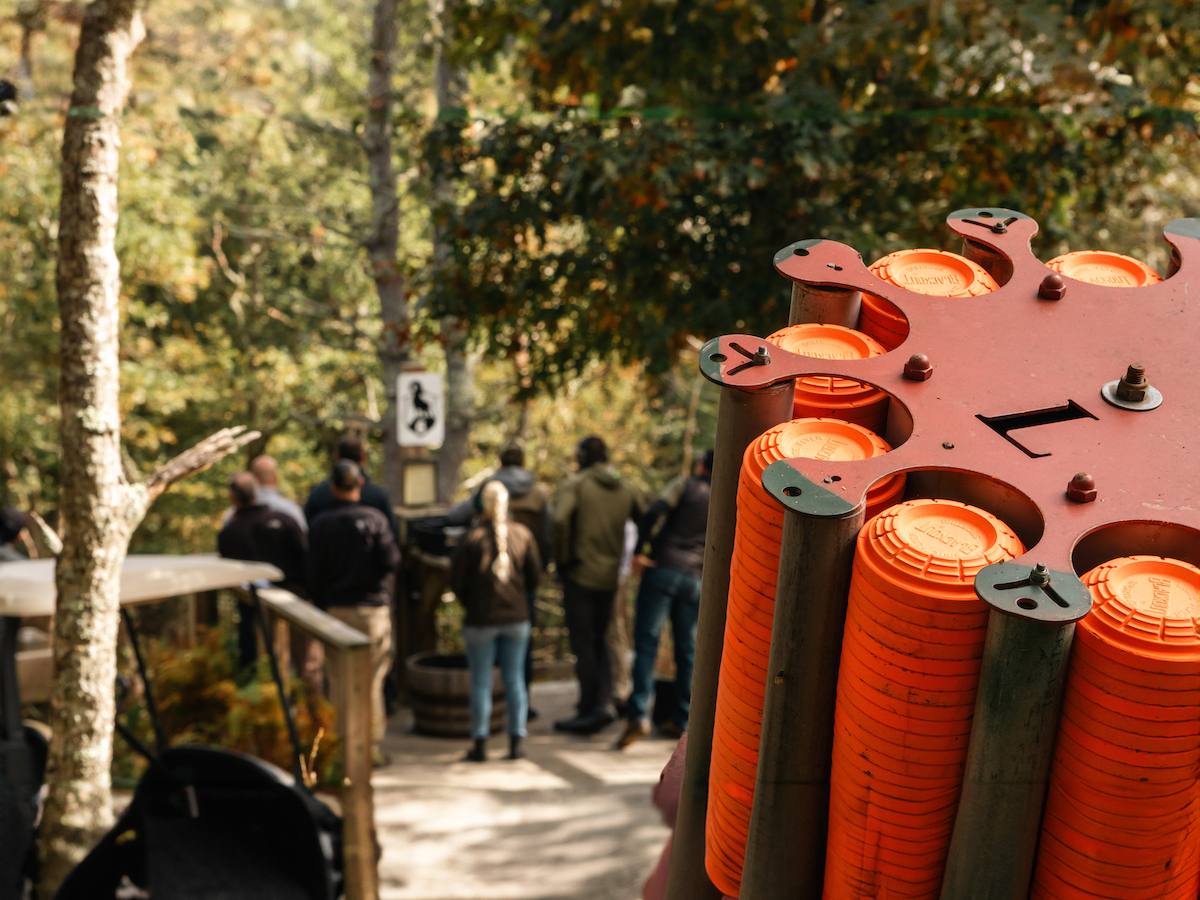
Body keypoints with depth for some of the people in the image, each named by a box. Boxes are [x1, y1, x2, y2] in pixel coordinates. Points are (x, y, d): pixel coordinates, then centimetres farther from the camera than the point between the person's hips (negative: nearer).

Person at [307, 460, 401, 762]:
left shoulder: (319, 524, -1)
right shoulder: (374, 518, -7)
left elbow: (314, 574, 0)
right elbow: (391, 561, -12)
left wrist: (319, 606, 10)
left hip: (336, 610, 2)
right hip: (373, 608, -1)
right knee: (372, 678, 4)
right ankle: (373, 744, 6)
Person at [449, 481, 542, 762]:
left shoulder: (472, 538, -13)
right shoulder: (522, 534, -5)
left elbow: (456, 581, -9)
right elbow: (535, 575, 1)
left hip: (481, 619, -2)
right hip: (516, 616, 3)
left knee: (481, 682, 7)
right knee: (514, 678, 12)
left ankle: (480, 744, 11)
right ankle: (516, 742, 14)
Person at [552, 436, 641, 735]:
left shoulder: (576, 483, -8)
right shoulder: (624, 491, 10)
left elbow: (560, 518, -23)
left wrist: (562, 558, -12)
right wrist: (624, 558, 14)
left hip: (580, 574, -5)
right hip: (609, 577, 5)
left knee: (583, 644, 2)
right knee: (598, 642, 17)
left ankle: (589, 711, 4)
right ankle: (604, 701, 5)